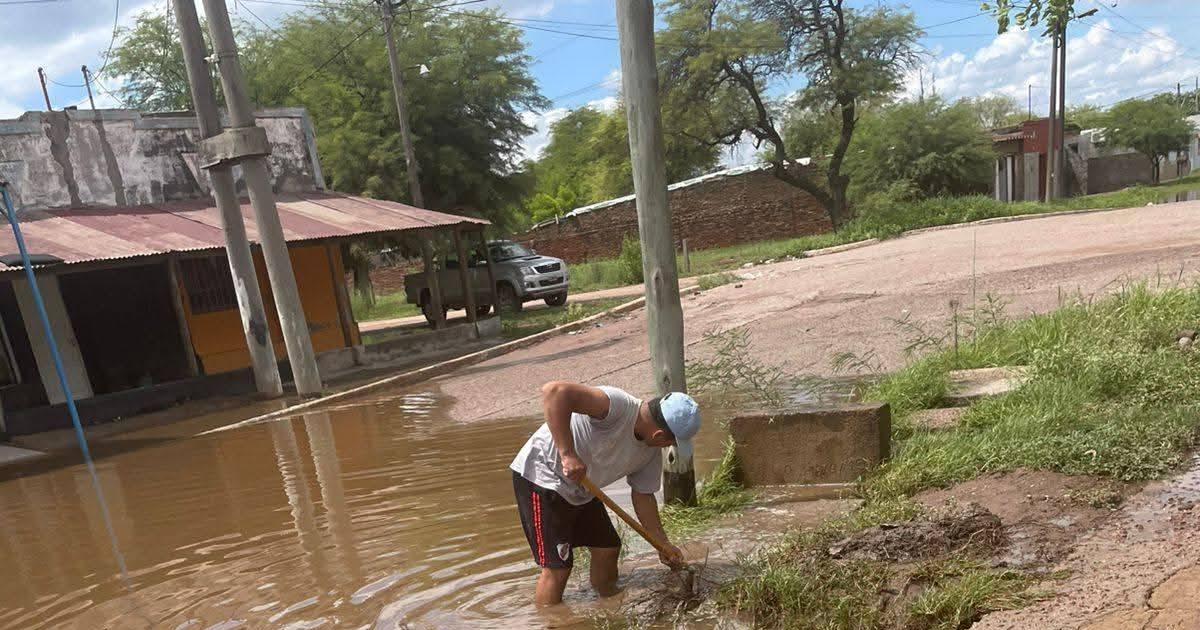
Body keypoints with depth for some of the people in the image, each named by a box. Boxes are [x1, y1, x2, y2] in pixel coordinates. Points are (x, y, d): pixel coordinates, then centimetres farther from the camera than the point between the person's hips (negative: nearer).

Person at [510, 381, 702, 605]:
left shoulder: (651, 453, -4)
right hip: (541, 477, -9)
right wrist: (567, 454, -42)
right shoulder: (617, 406, -33)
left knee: (607, 548, 15)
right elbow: (554, 391, -44)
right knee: (557, 566, -9)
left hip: (580, 489, 9)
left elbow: (643, 496, 9)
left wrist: (663, 544, 9)